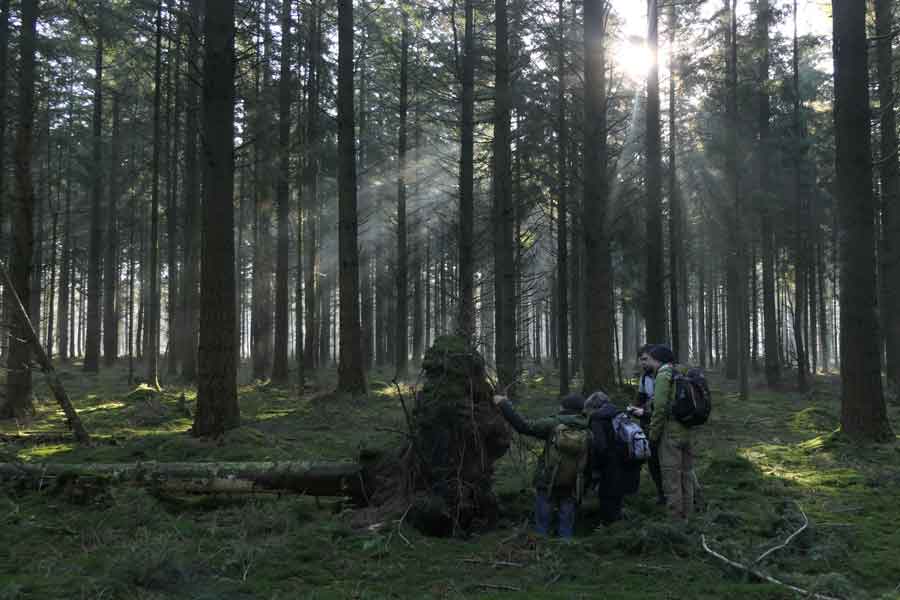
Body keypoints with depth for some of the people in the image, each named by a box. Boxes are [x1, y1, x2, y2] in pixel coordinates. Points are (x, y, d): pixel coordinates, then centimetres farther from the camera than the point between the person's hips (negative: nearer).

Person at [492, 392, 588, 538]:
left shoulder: (553, 424, -14)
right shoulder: (587, 431, -6)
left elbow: (523, 425, -15)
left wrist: (504, 404, -9)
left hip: (547, 484, -2)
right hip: (572, 486, 2)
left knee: (542, 525, 10)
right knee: (567, 526, 12)